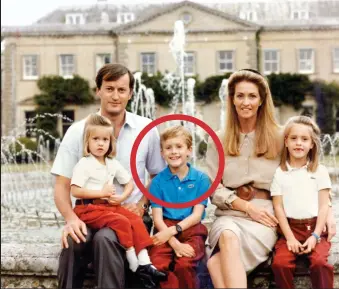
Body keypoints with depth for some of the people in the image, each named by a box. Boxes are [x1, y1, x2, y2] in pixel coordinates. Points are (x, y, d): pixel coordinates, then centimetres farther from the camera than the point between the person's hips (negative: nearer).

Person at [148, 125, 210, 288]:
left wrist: (172, 230, -14)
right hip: (165, 229, 1)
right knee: (157, 264, -26)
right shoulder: (158, 181, 3)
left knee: (184, 265, -28)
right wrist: (175, 243, -14)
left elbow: (196, 216, -1)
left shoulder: (201, 178, 1)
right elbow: (157, 218, -1)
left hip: (191, 229, -1)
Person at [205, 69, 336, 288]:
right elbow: (214, 189, 6)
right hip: (230, 214, 2)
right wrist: (247, 207, -9)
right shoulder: (218, 142, 10)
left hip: (265, 217, -2)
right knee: (228, 236, -38)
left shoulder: (279, 138, 7)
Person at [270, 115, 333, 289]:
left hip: (315, 228, 0)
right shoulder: (280, 172, 4)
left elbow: (323, 206, 2)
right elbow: (278, 207, 0)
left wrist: (315, 236, -9)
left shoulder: (319, 171, 5)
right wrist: (290, 237, -9)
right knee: (280, 263, -24)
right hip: (290, 228, 0)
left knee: (320, 262, -27)